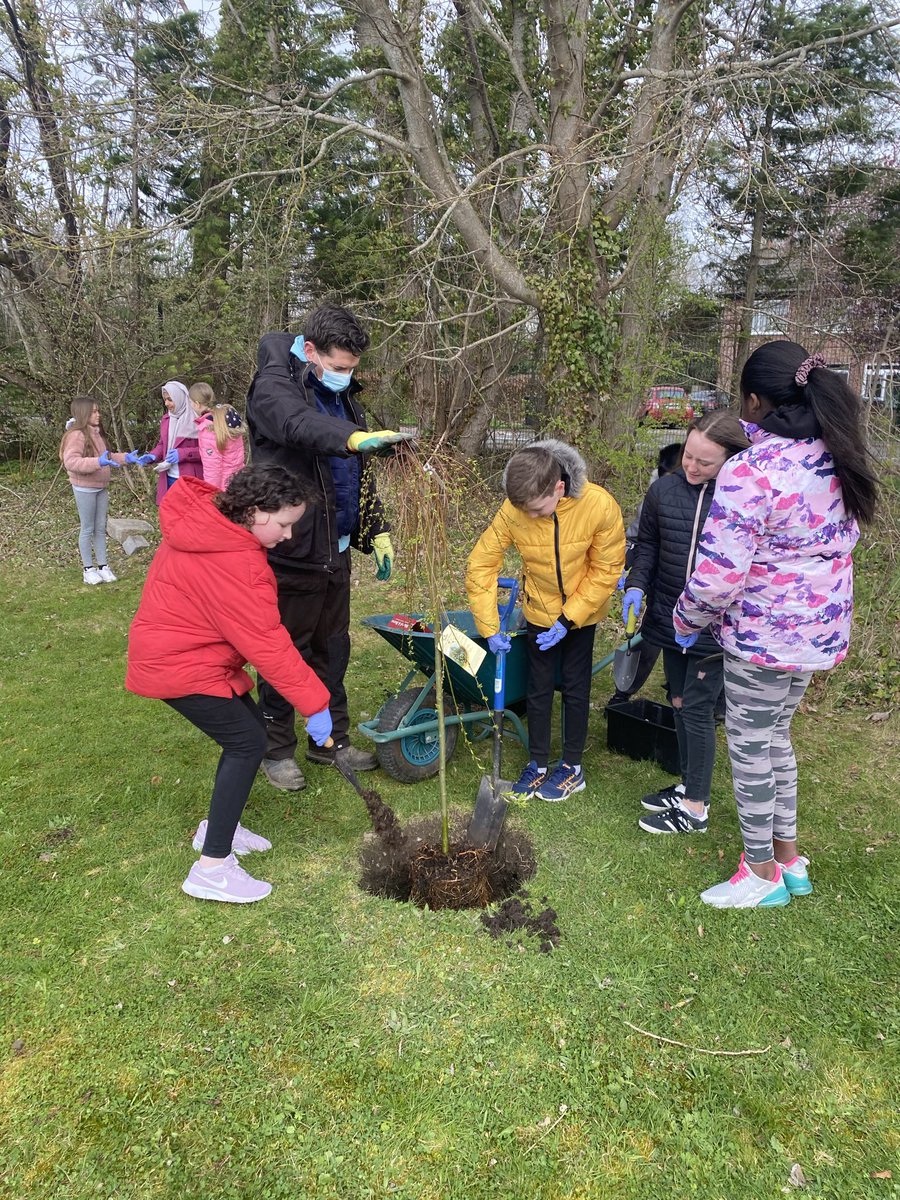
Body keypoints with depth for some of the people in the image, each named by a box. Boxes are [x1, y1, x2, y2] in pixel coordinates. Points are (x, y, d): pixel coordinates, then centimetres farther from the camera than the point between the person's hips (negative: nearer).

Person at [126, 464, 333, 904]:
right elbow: (268, 645, -28)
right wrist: (314, 705, -22)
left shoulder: (204, 518, -1)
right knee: (247, 741, -11)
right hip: (180, 667, -10)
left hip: (182, 650, 10)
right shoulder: (234, 563, -30)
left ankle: (218, 826, 29)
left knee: (246, 731, 13)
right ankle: (211, 868, -6)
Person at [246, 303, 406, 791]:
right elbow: (301, 425, -37)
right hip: (291, 553, -7)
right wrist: (355, 437, -54)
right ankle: (277, 750, 22)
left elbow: (361, 473, 19)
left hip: (335, 550, 8)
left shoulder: (342, 394, 12)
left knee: (333, 649, 16)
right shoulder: (274, 387, -12)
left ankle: (331, 740, 32)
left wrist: (376, 531, 14)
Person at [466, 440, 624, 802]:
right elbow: (480, 564, -18)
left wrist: (568, 619, -20)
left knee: (574, 686, 8)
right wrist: (490, 628, -18)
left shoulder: (600, 506, -30)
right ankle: (537, 764, 24)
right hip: (540, 610, 2)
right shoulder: (513, 511, -26)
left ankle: (572, 766, 24)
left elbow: (606, 570, -19)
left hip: (582, 609, -1)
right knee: (538, 687, 9)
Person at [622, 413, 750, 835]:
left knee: (697, 709, 0)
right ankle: (689, 785, 35)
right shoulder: (664, 489, -3)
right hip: (669, 620, 5)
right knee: (680, 703, 16)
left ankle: (695, 808, 15)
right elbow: (647, 544, 10)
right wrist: (637, 585, -6)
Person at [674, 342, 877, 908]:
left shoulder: (750, 472, -25)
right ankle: (790, 859, 37)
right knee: (777, 738, 24)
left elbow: (718, 576, -28)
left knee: (750, 750, 11)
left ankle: (762, 873, 28)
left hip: (762, 638, -8)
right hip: (821, 630, 8)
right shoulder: (838, 458, 1)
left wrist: (688, 621, -7)